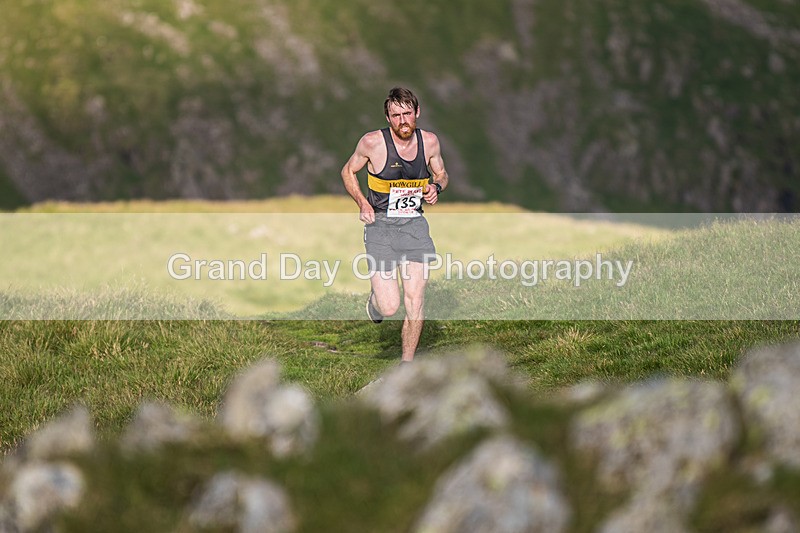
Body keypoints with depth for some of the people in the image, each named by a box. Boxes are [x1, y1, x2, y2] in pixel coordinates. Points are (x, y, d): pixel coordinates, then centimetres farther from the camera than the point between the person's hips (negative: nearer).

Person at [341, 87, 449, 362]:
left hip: (415, 225, 3)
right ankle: (375, 298, 28)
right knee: (389, 307, -11)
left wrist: (436, 187, -5)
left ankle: (407, 363, 15)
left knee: (415, 301, -3)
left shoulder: (429, 141, -1)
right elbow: (348, 171, 6)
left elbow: (441, 174, 18)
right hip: (380, 226, -3)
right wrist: (362, 203, -8)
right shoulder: (372, 142, -11)